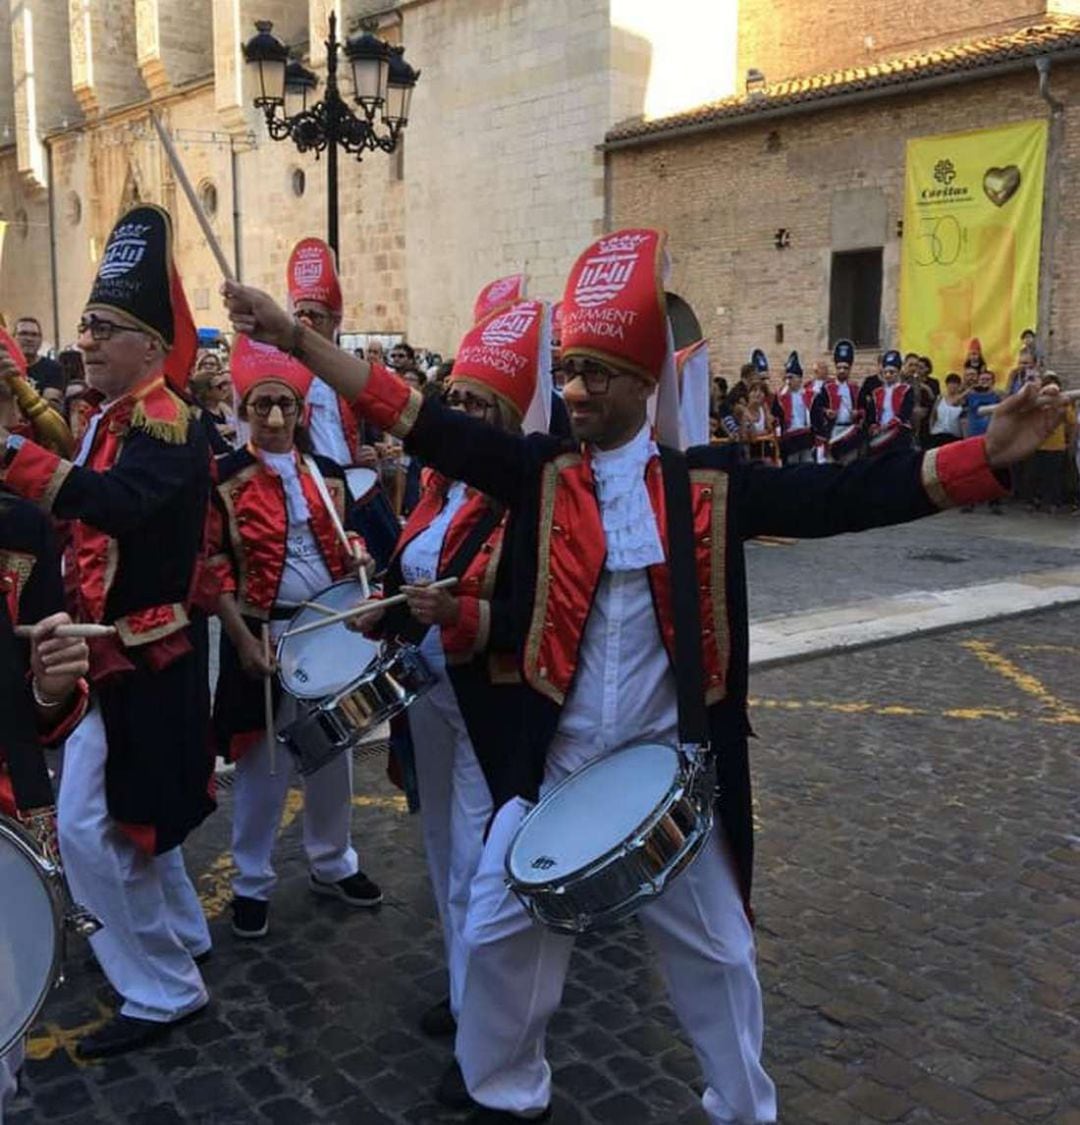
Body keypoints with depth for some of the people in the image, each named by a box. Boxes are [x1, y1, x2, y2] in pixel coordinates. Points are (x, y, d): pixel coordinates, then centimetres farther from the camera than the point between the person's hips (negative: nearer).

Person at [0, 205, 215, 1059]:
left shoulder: (166, 423, -18)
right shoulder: (112, 419, 12)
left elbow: (117, 505, -38)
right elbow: (89, 530, 16)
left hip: (139, 661, -10)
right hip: (116, 652, 10)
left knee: (89, 829, -5)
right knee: (131, 811, 21)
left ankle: (163, 990, 10)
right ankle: (183, 937, 40)